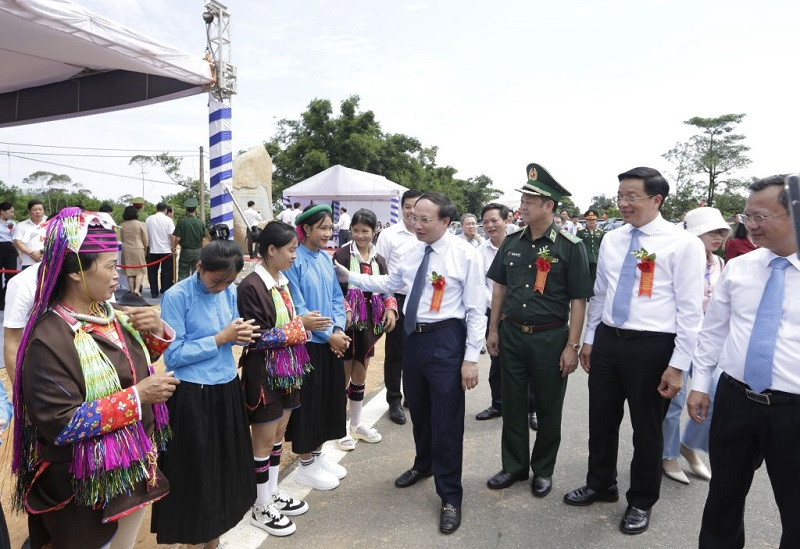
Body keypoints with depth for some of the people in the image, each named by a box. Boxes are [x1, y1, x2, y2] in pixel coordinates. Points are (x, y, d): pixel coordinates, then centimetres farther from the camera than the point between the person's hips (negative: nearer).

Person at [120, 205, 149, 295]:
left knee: (129, 272, 9)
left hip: (126, 249, 4)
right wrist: (145, 248, 15)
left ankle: (132, 290, 10)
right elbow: (145, 240, -2)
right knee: (140, 271, 3)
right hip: (138, 249, -4)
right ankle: (137, 289, -11)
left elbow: (121, 238, 14)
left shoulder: (122, 225, 4)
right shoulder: (141, 224, -6)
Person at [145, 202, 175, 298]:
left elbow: (146, 234, 8)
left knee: (152, 272, 10)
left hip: (153, 250, 2)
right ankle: (165, 291, 8)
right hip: (166, 250, -2)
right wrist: (173, 246, -1)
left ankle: (154, 292, 12)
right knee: (166, 272, 6)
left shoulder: (148, 219, 2)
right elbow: (172, 235, -12)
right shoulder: (168, 220, -6)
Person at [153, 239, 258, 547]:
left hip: (227, 388, 6)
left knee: (225, 461, 16)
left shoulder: (230, 292, 3)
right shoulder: (177, 296, -14)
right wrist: (221, 338, -18)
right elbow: (173, 355, -17)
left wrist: (242, 335, -11)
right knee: (195, 467, 7)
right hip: (192, 394, -6)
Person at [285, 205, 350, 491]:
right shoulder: (295, 260, -14)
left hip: (332, 342, 7)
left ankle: (317, 455, 32)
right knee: (308, 400, 3)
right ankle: (305, 465, 20)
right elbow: (297, 307, -16)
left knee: (330, 397, 14)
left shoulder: (326, 259, 8)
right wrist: (328, 334, -15)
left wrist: (338, 329, -5)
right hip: (307, 343, -7)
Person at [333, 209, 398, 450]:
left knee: (360, 374, 17)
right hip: (347, 323, -5)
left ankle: (356, 424, 32)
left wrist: (390, 308, -7)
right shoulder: (342, 254, -9)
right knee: (344, 375, 5)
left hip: (368, 324, 5)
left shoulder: (378, 259, 7)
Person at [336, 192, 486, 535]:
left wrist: (471, 358, -15)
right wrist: (349, 277, 14)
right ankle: (423, 464, 50)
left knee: (446, 421, 2)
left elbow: (476, 310, -13)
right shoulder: (412, 252, 6)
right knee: (418, 410, 23)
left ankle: (450, 498, 21)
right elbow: (390, 283, 20)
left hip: (445, 340, -6)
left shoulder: (466, 255, -13)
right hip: (413, 336, 7)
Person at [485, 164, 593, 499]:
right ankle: (514, 466, 32)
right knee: (512, 404, 14)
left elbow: (578, 300, -10)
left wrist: (572, 346, -13)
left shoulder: (570, 247, -11)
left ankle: (543, 470, 31)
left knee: (548, 408, 11)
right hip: (512, 334, 4)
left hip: (550, 338, -4)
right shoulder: (512, 243, 4)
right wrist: (494, 329, 9)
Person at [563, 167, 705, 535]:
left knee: (646, 429, 12)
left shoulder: (683, 243, -10)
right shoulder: (611, 240, 7)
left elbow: (691, 309, -11)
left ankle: (641, 502, 34)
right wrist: (589, 339, 15)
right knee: (601, 420, 17)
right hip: (607, 341, 5)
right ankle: (600, 485, 40)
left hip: (651, 347, -5)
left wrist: (678, 365, -13)